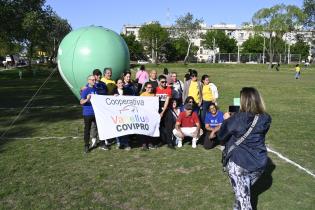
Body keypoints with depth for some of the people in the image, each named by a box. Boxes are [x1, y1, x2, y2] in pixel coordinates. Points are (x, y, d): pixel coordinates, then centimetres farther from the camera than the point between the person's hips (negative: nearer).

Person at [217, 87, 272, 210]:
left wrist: (227, 120, 12)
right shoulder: (265, 119, -5)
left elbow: (221, 136, -4)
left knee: (243, 197, 6)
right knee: (244, 192, 26)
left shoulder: (237, 119, -18)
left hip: (238, 164, -5)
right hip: (259, 163, 5)